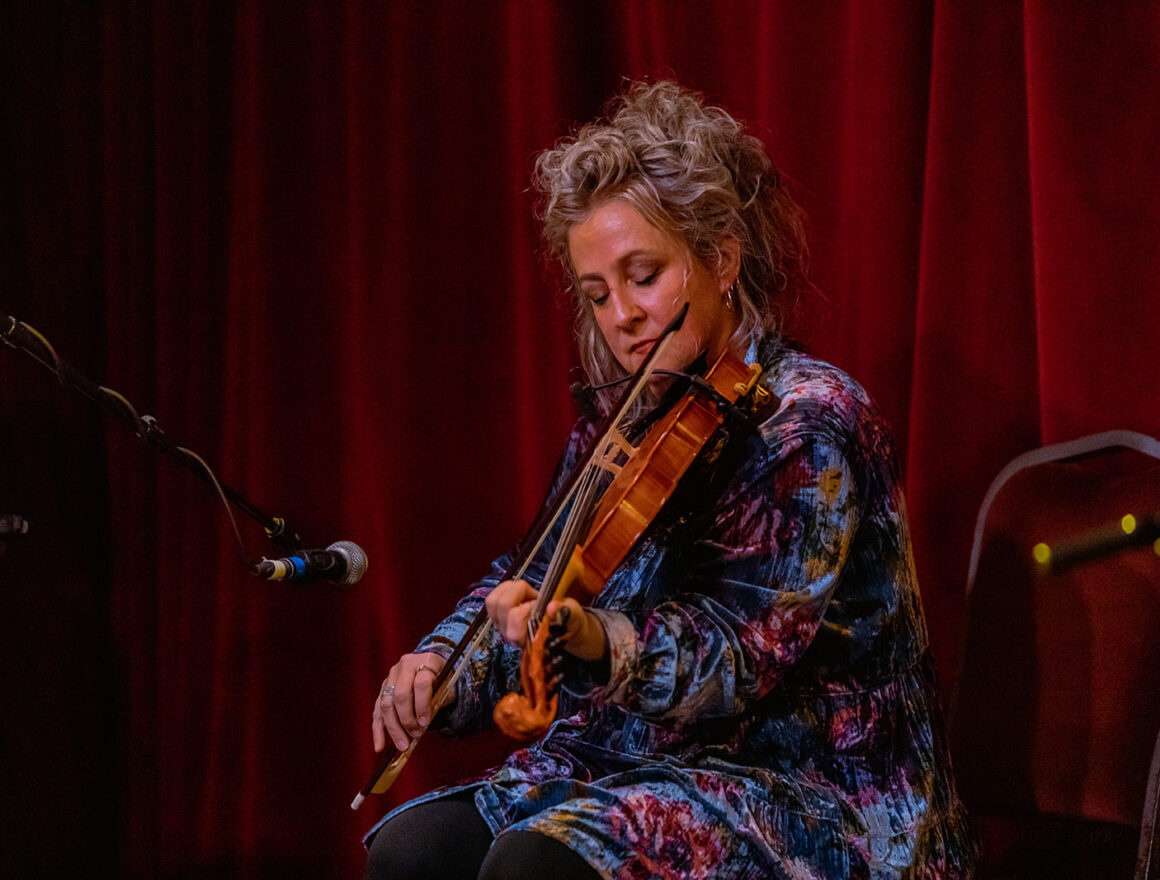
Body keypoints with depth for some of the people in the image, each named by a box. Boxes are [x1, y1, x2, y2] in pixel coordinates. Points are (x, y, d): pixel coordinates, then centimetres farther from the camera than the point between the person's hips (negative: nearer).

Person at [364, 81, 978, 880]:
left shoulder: (810, 420, -11)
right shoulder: (626, 428, 11)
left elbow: (738, 648, -21)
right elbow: (528, 581, 12)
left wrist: (600, 640, -39)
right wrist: (441, 662, -9)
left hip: (808, 796, -7)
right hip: (630, 766, 7)